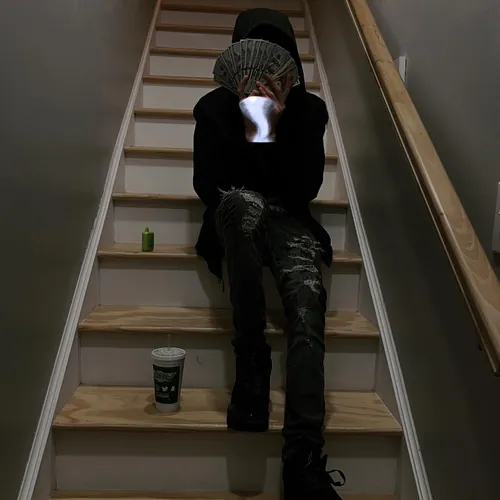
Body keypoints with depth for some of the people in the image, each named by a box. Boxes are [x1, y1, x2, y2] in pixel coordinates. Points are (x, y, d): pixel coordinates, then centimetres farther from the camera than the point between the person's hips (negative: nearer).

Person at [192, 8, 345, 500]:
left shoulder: (309, 110, 6)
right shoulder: (215, 107, 5)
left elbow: (306, 189, -3)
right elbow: (206, 186, -1)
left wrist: (278, 129, -13)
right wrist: (248, 135, -12)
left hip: (287, 221, 1)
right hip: (238, 221, 0)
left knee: (308, 302, -30)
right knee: (242, 202, -40)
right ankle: (251, 361, -31)